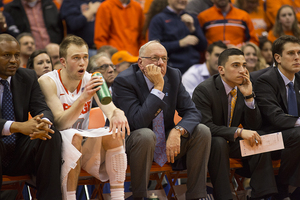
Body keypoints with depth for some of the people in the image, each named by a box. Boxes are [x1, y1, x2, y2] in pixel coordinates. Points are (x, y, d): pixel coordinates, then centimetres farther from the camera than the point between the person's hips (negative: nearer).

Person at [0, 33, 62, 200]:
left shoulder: (28, 78, 8)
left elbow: (42, 109, 0)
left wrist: (44, 124, -26)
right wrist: (17, 126, -35)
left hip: (20, 153, 4)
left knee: (52, 136, -22)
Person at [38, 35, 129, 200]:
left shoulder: (90, 80, 2)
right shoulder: (47, 82, -12)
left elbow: (110, 109, -11)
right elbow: (60, 123, -23)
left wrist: (118, 115, -37)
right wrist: (83, 98, -38)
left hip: (83, 150, 5)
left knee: (113, 133, -22)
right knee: (72, 136, -35)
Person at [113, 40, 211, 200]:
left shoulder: (173, 76, -2)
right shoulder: (124, 81, -19)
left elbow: (192, 113, -3)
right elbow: (138, 123, -30)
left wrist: (177, 131, -25)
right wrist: (158, 87, -30)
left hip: (167, 143, 6)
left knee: (202, 131, -13)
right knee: (145, 135, -37)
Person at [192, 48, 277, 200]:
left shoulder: (244, 88, 1)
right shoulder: (204, 90, -18)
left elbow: (254, 127, -2)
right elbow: (205, 126, -27)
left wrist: (249, 96, -16)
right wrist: (239, 132, -36)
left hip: (231, 143, 6)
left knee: (258, 142, -19)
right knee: (219, 142, -36)